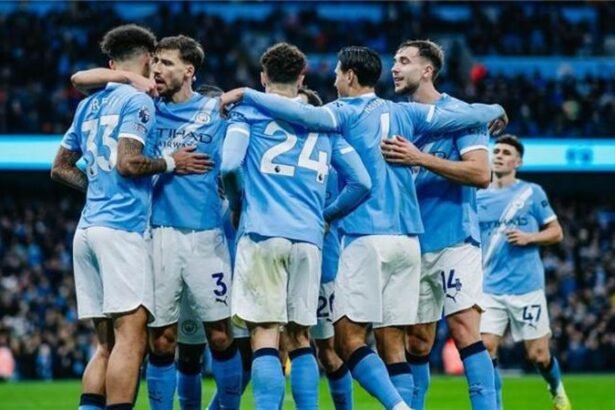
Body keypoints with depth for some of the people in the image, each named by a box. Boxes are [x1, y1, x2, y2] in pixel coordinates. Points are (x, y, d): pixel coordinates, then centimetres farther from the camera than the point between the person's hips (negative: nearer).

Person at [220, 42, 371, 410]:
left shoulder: (249, 111, 7)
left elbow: (230, 166, -7)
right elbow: (362, 183, 14)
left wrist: (237, 203, 11)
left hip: (262, 233, -3)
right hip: (309, 238, 3)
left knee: (265, 336, -6)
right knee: (300, 338, 11)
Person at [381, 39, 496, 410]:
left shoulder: (459, 113, -4)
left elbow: (481, 173, -15)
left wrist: (420, 159, -19)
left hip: (454, 239, -6)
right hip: (413, 243, 6)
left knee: (465, 331, -14)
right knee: (416, 341, 8)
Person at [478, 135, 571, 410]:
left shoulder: (532, 193, 2)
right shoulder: (478, 197, 8)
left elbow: (556, 233, 4)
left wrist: (529, 238, -12)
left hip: (526, 286, -2)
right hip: (490, 288, 2)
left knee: (538, 355, 3)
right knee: (485, 347, -13)